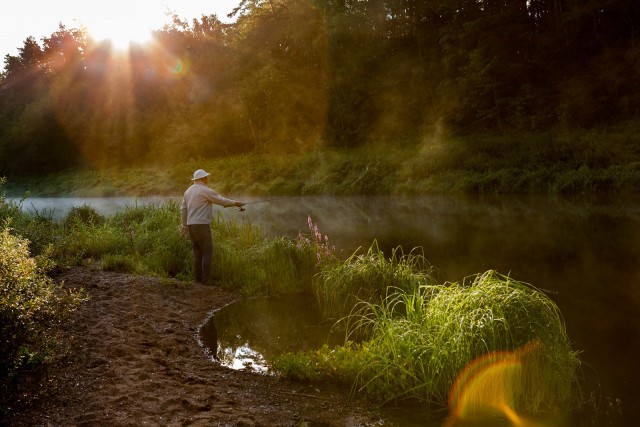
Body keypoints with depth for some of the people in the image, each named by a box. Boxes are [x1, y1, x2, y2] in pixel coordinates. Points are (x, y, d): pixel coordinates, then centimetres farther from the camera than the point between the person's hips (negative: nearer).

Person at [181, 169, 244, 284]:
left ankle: (199, 278, 10)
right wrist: (235, 203, 5)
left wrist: (184, 225, 20)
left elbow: (183, 209, 16)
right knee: (207, 252, -4)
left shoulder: (188, 191, 15)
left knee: (198, 252, 11)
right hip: (202, 225, -8)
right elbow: (221, 200, -8)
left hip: (191, 225, 8)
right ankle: (206, 279, -9)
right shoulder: (205, 190, -10)